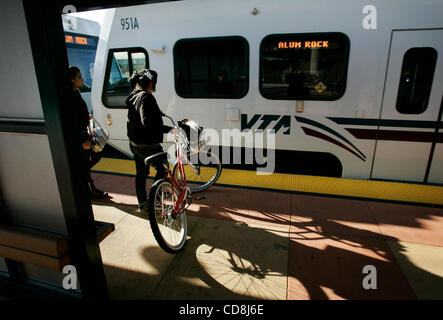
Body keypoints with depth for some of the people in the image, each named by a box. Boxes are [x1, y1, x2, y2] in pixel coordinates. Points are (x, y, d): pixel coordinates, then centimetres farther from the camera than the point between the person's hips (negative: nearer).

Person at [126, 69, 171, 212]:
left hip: (135, 144, 10)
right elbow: (148, 123, -31)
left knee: (141, 173, 18)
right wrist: (169, 129, -32)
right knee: (162, 169, 9)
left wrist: (157, 113, 36)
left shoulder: (134, 96, 10)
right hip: (147, 145, -10)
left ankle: (142, 203, 31)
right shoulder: (146, 97, -21)